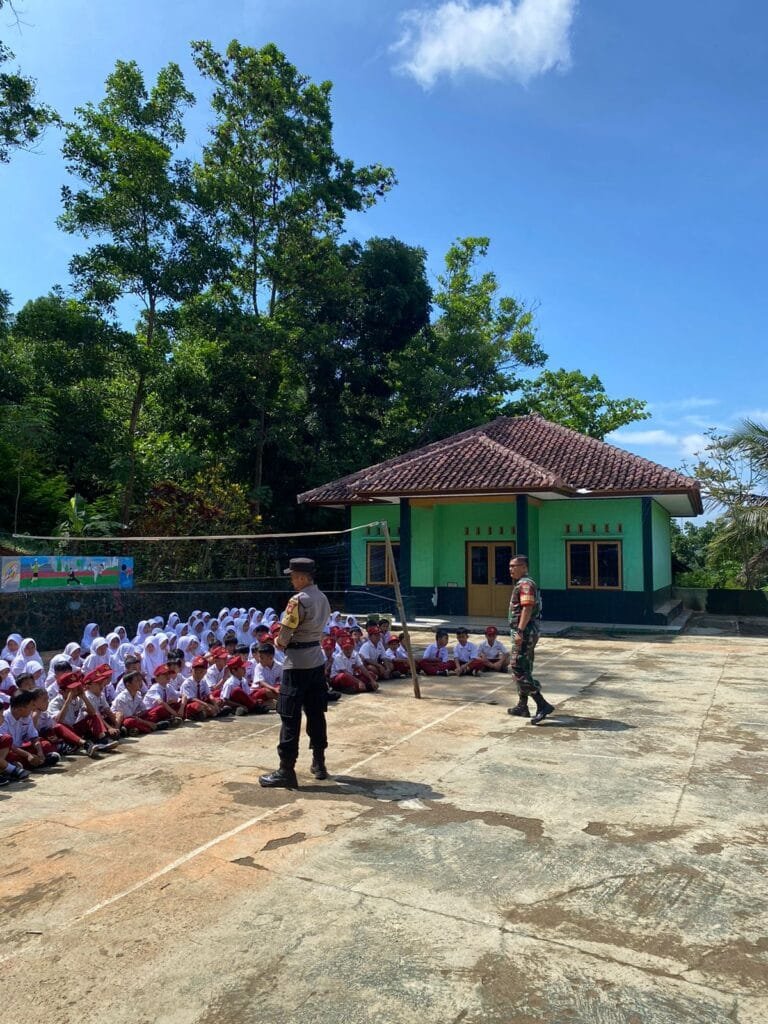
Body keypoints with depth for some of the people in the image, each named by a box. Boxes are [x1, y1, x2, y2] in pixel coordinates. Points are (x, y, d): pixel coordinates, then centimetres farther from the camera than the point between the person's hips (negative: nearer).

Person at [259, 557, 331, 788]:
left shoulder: (298, 600, -18)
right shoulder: (323, 598, 8)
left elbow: (284, 636, -17)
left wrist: (279, 642, 5)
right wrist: (287, 640, 8)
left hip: (297, 663, -8)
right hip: (317, 660, 8)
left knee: (290, 718, -3)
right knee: (316, 713, 15)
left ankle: (286, 771, 1)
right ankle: (319, 763, 24)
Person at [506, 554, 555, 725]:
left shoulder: (525, 584, -14)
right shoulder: (521, 584, 18)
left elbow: (527, 608, -24)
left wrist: (520, 631, -30)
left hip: (525, 633, -11)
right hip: (526, 634, 11)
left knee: (519, 670, -13)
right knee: (523, 670, 15)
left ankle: (543, 705, -15)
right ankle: (522, 706, 23)